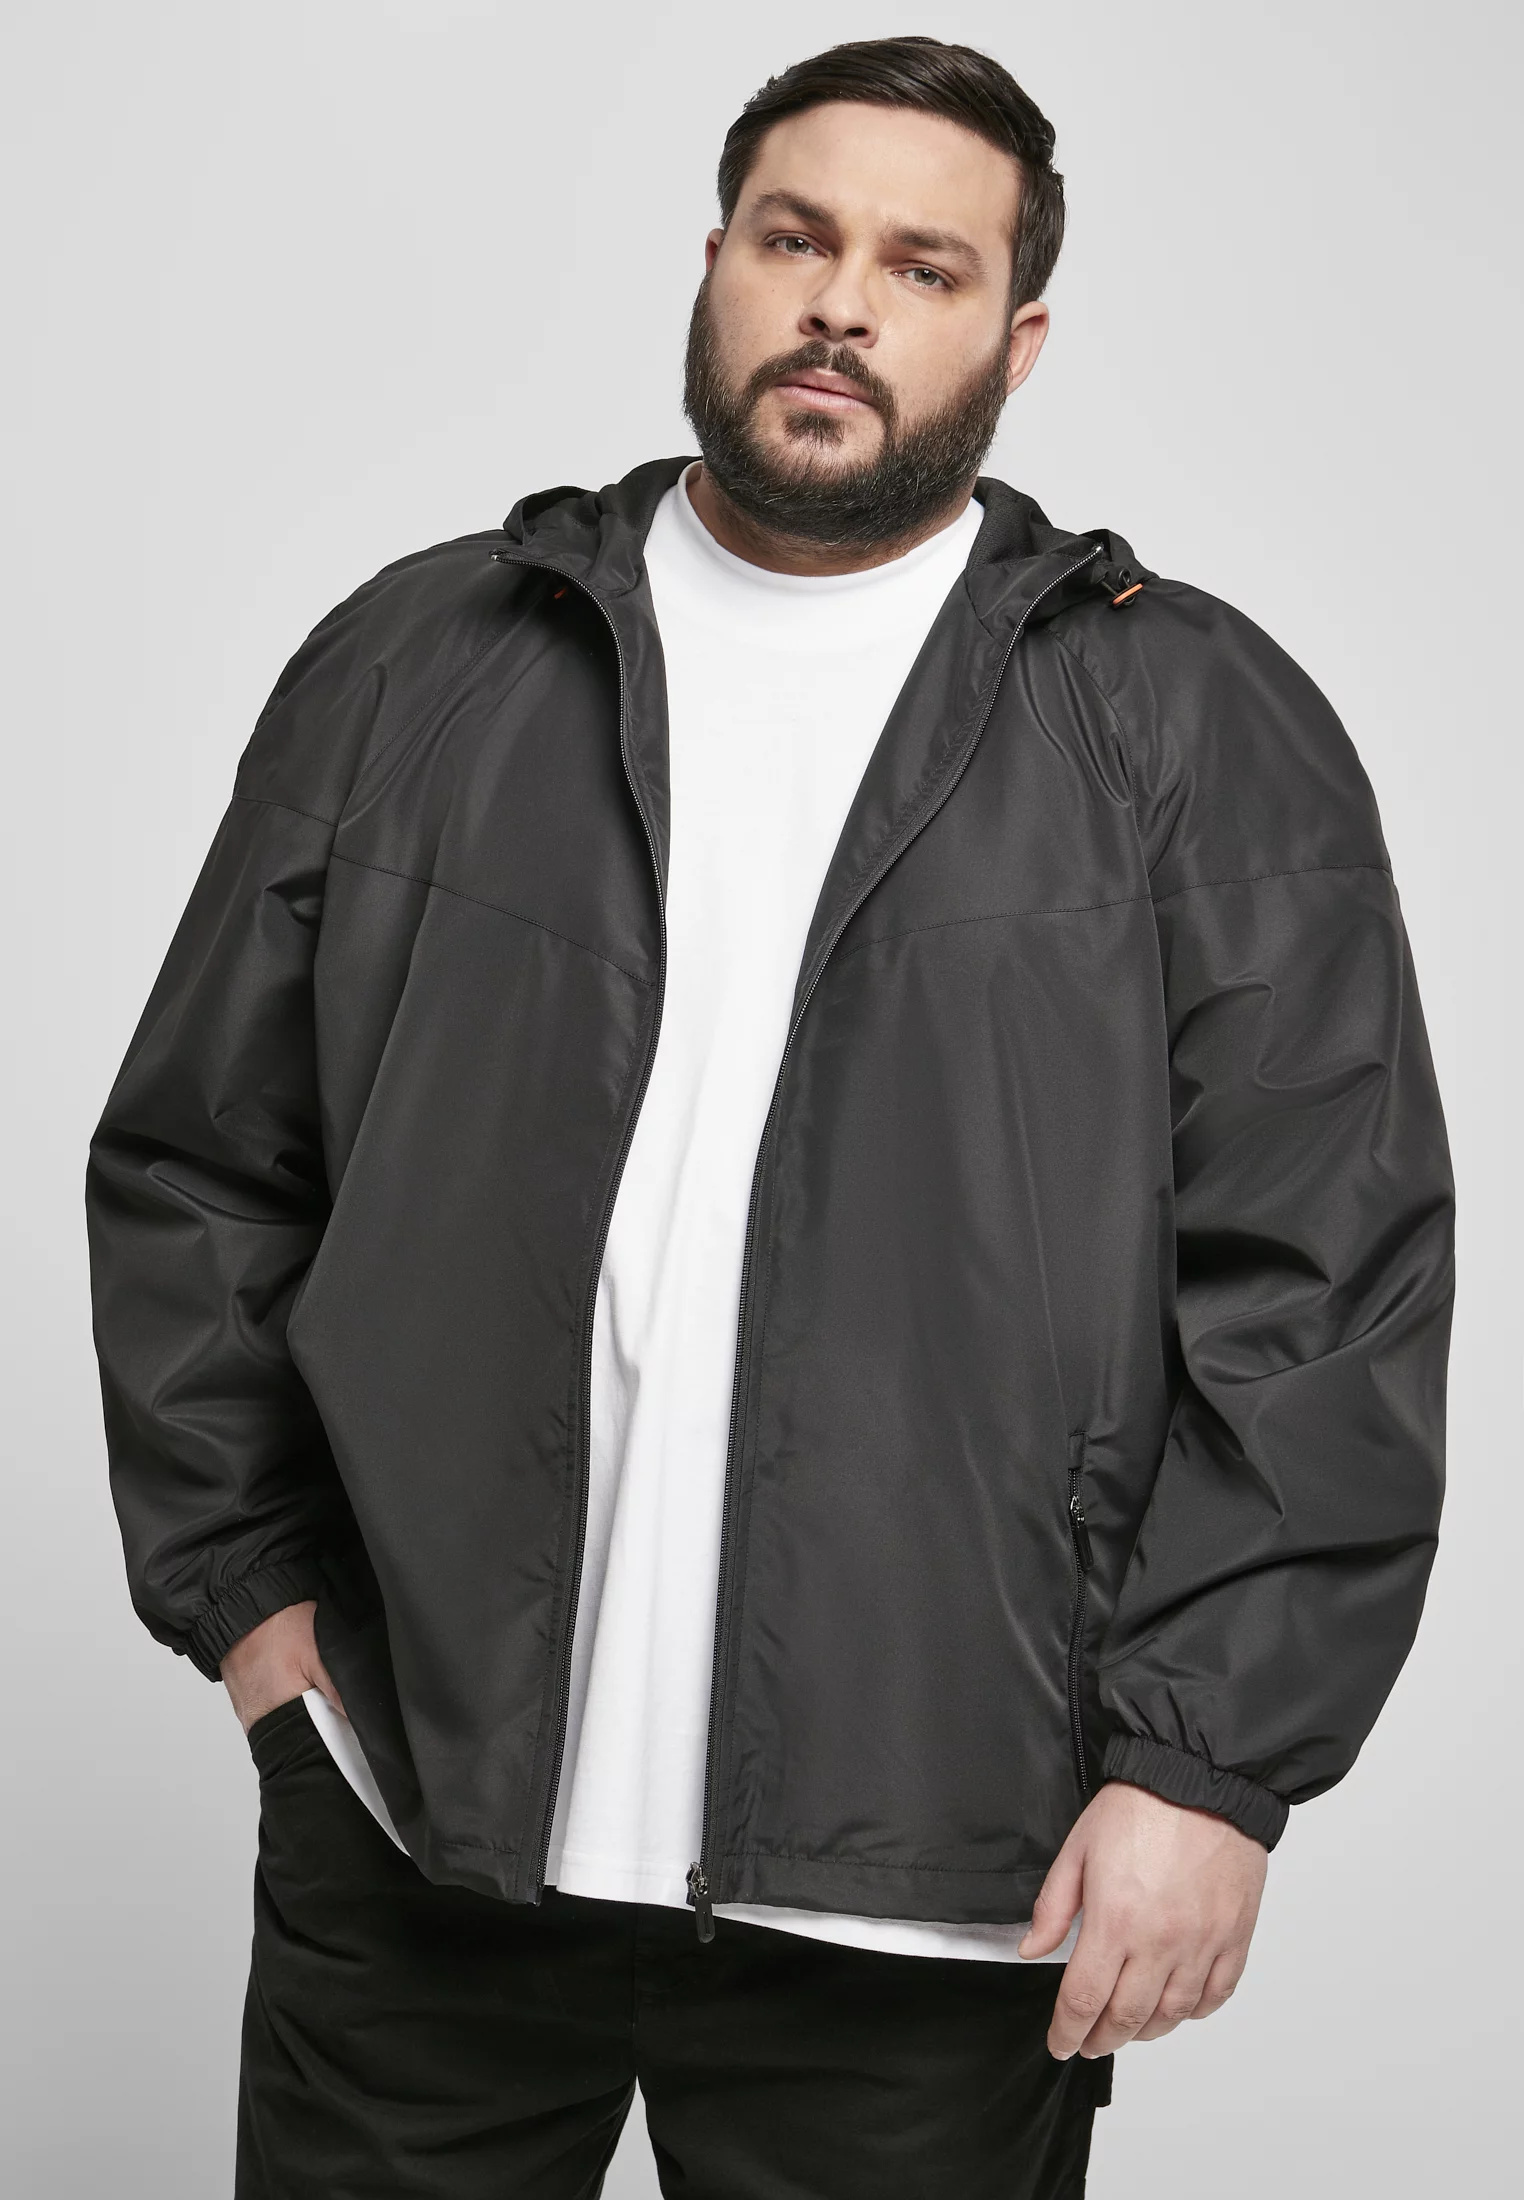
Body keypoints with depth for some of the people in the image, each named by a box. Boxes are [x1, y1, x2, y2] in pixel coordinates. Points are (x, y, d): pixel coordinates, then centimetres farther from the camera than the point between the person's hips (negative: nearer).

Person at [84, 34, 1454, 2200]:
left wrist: (1205, 1763, -9)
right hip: (415, 1821, 2)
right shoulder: (415, 665, 9)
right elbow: (195, 1168, 12)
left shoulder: (1203, 736, 2)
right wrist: (244, 1588, 4)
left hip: (933, 1883, -1)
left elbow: (1329, 1289, -3)